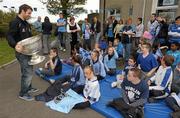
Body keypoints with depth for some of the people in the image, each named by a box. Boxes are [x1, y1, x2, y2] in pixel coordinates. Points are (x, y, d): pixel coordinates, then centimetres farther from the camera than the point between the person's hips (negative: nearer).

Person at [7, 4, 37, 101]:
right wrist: (15, 45, -39)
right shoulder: (15, 22, -14)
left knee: (28, 71, 19)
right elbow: (9, 36, -22)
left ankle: (28, 88, 36)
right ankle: (23, 93, 10)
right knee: (28, 72, -6)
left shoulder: (26, 23, 13)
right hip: (21, 52, -9)